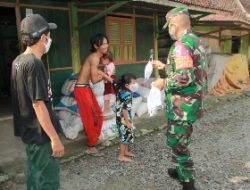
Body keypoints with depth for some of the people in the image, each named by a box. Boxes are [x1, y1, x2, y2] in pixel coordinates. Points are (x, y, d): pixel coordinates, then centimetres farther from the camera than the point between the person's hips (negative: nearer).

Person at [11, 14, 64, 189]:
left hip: (28, 130, 9)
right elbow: (38, 105, -25)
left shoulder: (18, 61, 6)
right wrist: (55, 138, -21)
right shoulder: (34, 64, -22)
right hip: (41, 133, -9)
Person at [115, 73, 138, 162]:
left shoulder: (121, 90, 1)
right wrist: (127, 121, -20)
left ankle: (126, 151, 35)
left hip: (122, 118, 9)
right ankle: (121, 156, 15)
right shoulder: (126, 94, -24)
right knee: (125, 136, 3)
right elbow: (124, 109, -24)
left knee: (127, 135, 20)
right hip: (124, 119, -9)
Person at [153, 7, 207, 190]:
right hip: (192, 101, 10)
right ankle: (182, 171, 40)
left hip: (182, 104, -10)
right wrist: (164, 66, 23)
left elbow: (185, 77, -30)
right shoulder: (197, 41, 11)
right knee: (179, 139, 23)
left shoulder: (181, 45, -20)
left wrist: (164, 83, -14)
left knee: (177, 142, 3)